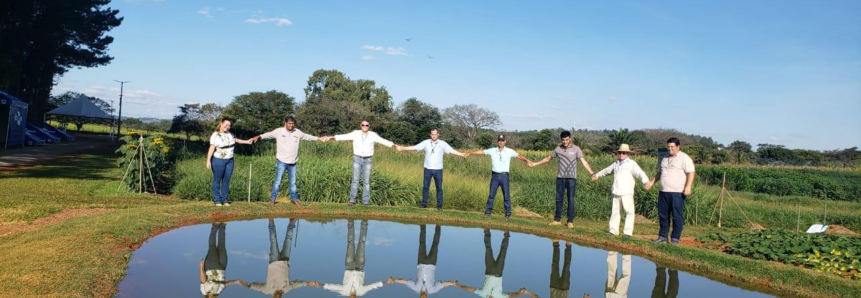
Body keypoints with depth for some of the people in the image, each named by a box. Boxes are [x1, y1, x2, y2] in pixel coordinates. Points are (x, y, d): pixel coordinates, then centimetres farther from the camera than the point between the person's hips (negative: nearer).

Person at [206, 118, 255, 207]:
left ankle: (224, 200, 13)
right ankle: (217, 200, 9)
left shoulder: (229, 134, 10)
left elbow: (235, 140, 29)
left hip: (229, 160, 6)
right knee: (217, 180, 3)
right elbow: (211, 148, -17)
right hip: (218, 160, -6)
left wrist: (247, 142, 34)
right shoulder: (215, 135, -10)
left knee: (226, 180, 7)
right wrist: (208, 161, -23)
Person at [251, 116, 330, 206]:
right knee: (278, 181, -5)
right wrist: (258, 137, -23)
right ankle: (272, 199, 2)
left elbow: (307, 137, 17)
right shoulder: (279, 131, -5)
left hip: (293, 162, 4)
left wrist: (319, 138, 23)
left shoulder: (298, 132, 5)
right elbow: (268, 134, -7)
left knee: (293, 182, 12)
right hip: (281, 161, -4)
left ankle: (294, 199, 24)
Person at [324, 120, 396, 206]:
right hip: (357, 159, 0)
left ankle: (365, 201, 4)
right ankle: (352, 200, 1)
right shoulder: (355, 133, -3)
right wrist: (331, 137, -16)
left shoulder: (373, 135, -4)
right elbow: (344, 136, -8)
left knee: (366, 181, -1)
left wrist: (394, 145, -19)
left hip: (367, 160, 0)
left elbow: (383, 141, -9)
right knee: (355, 180, -3)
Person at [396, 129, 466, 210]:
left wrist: (462, 154, -17)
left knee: (439, 188, 2)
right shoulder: (426, 142, 0)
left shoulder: (443, 143, -2)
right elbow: (414, 147, -1)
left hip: (438, 170, -1)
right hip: (428, 169, 1)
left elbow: (452, 151, -6)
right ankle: (424, 204, 11)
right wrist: (402, 148, -6)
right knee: (425, 187, 3)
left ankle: (439, 205, 9)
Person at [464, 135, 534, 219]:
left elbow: (519, 156, -5)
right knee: (491, 195, 4)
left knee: (506, 195, 0)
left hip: (504, 175, -1)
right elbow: (481, 151, 12)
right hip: (495, 175, 1)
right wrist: (469, 153, 17)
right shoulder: (492, 151, 6)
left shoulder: (509, 151, 2)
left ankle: (508, 214, 7)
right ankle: (488, 212, 11)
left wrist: (527, 160, -21)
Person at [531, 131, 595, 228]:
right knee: (558, 199, 7)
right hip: (560, 177, 3)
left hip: (571, 178, -3)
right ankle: (557, 220, 17)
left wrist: (592, 173, -22)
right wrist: (535, 164, 20)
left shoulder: (576, 149, -4)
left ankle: (570, 221, 7)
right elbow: (548, 158, 18)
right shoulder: (558, 149, 4)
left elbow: (583, 162, -10)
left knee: (571, 200, -1)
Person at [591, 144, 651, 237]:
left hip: (627, 192, -6)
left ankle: (628, 232, -6)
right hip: (616, 192, 6)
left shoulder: (632, 164, -1)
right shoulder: (616, 164, 19)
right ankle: (613, 230, 20)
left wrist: (646, 181, -31)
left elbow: (640, 173, -14)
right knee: (615, 211, 12)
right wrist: (597, 175, 50)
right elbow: (606, 170, 36)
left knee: (629, 211, -8)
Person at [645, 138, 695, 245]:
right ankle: (662, 237, 19)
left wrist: (688, 186, -22)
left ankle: (675, 239, 5)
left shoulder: (684, 158, -5)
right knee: (663, 215, 11)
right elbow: (660, 172, 28)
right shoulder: (665, 159, 18)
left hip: (677, 193, -7)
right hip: (663, 192, 8)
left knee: (677, 217, -1)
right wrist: (652, 182, 20)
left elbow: (691, 173, -12)